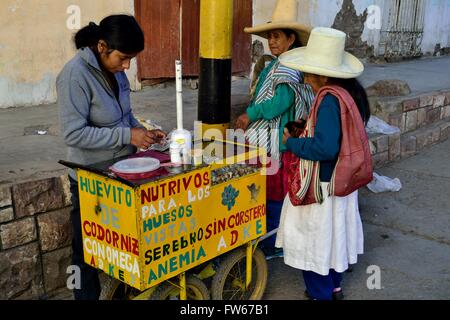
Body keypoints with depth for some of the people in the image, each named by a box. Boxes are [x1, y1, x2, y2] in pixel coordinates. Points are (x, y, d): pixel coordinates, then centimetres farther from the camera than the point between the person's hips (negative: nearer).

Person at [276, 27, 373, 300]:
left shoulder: (329, 99, -26)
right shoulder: (349, 93, 1)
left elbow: (325, 147, -32)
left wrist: (291, 142, -18)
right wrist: (308, 129, 7)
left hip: (322, 185, -9)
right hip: (340, 182, 9)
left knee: (314, 240, 8)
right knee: (332, 234, 23)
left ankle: (321, 294, 23)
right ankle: (334, 286, 41)